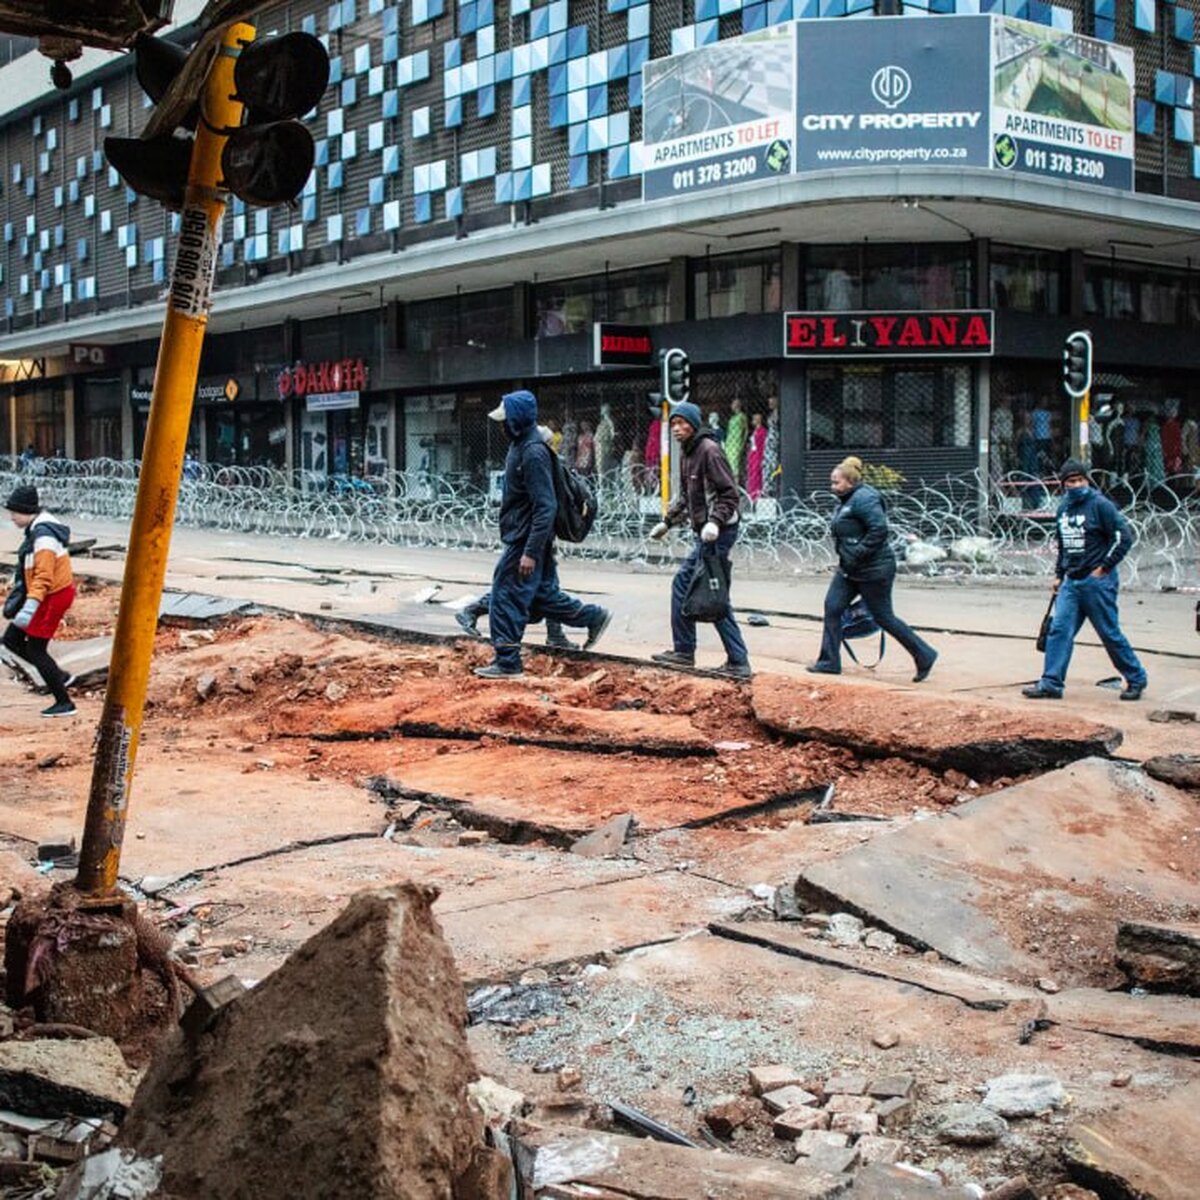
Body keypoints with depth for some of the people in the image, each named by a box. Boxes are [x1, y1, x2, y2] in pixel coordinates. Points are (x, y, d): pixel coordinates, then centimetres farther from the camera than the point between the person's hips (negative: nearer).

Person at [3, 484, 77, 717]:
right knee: (11, 639, 11)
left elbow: (43, 577, -30)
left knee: (35, 649, -2)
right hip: (50, 595, 10)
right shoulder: (36, 530, 8)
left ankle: (64, 704, 6)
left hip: (53, 596, -10)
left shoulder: (43, 536, -23)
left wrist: (30, 607, -38)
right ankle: (58, 675, 18)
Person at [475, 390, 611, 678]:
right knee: (543, 594, 17)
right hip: (521, 538, 10)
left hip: (525, 541, -10)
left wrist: (531, 552, -24)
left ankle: (507, 662, 5)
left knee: (507, 598, -3)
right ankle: (594, 616, 28)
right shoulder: (520, 445, 11)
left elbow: (545, 507, -23)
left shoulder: (533, 453, -20)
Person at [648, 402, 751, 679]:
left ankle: (738, 662, -4)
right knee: (682, 584, 13)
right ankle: (683, 651, 22)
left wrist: (715, 521, -29)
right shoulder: (686, 453, 16)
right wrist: (667, 521, 23)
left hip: (718, 532, -10)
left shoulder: (709, 450, -13)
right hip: (704, 533, 10)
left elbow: (730, 493, -18)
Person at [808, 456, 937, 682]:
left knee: (883, 617, -1)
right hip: (849, 570, 10)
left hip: (873, 570, -10)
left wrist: (857, 555, -25)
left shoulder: (865, 499, -19)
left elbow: (879, 530, -27)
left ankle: (924, 656, 13)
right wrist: (846, 558, 14)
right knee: (832, 607, 3)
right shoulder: (847, 501, 13)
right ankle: (830, 661, 9)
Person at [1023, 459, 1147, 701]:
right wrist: (1059, 576, 20)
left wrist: (1104, 567, -13)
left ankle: (1136, 679, 17)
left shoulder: (1100, 504, -10)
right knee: (1059, 630, -2)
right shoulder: (1063, 509, 12)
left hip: (1097, 581, -6)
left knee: (1110, 633, 1)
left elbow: (1124, 537, -12)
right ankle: (1051, 684, 0)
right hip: (1071, 582, 7)